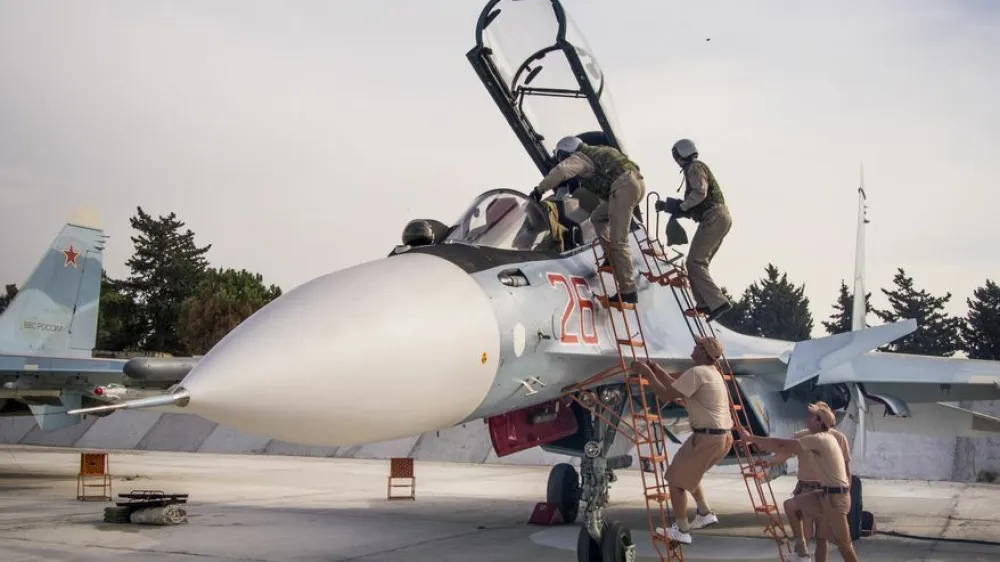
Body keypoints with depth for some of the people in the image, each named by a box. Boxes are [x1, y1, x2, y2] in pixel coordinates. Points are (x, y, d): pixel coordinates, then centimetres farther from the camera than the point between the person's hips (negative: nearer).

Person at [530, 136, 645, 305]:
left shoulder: (578, 157, 5)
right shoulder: (593, 154, 31)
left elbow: (561, 170, -15)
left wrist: (540, 189, -6)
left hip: (624, 186, -9)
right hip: (636, 183, 9)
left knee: (618, 241, -8)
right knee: (598, 218, 25)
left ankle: (628, 291, -10)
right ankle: (612, 258, 17)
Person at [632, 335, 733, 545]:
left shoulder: (697, 373, -15)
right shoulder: (712, 372, 15)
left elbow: (666, 395, -16)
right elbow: (678, 387, 24)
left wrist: (648, 374, -5)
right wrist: (658, 371, 23)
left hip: (707, 438, -10)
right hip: (722, 437, 10)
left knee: (676, 480, 3)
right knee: (687, 472, 29)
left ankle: (681, 531, 9)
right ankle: (705, 513, 31)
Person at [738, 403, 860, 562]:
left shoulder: (818, 439, -19)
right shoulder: (822, 438, 12)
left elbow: (782, 445, -21)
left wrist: (751, 438, -16)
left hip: (836, 496, -10)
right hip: (826, 493, 10)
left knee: (843, 544, -3)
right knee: (790, 505, 10)